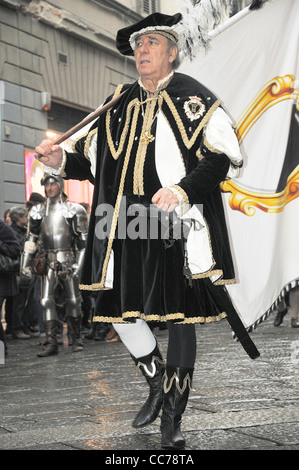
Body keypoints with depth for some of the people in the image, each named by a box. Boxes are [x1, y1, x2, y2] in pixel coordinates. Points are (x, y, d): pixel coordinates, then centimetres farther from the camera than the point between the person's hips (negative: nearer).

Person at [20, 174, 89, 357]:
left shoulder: (73, 210, 1)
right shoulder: (38, 211, 11)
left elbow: (83, 240, 0)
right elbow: (31, 239, 15)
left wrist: (79, 263, -8)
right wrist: (26, 264, 8)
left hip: (68, 261, -2)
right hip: (49, 262, 3)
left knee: (73, 300, 3)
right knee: (47, 301, -6)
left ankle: (77, 340, 17)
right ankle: (51, 343, -3)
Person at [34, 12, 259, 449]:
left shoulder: (191, 97, 1)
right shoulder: (121, 104, 17)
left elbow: (220, 155, -9)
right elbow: (94, 159, 21)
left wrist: (184, 190, -23)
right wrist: (62, 161, 2)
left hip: (175, 227, -5)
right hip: (127, 227, 5)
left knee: (181, 317, 2)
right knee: (120, 310, 6)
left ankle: (173, 418, 19)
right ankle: (159, 384, 32)